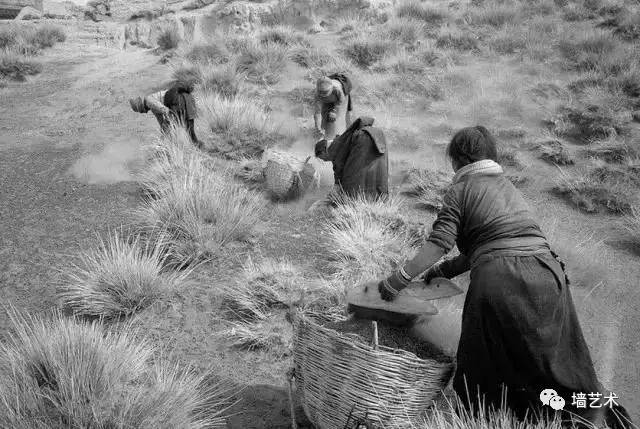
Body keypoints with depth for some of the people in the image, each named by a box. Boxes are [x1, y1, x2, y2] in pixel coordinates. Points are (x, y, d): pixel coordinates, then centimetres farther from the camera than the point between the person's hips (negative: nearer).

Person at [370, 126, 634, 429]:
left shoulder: (461, 189, 5)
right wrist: (447, 269, 32)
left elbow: (438, 243, -6)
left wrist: (397, 280, -3)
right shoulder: (506, 185, 25)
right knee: (556, 361, 15)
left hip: (497, 279, -6)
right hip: (545, 272, 6)